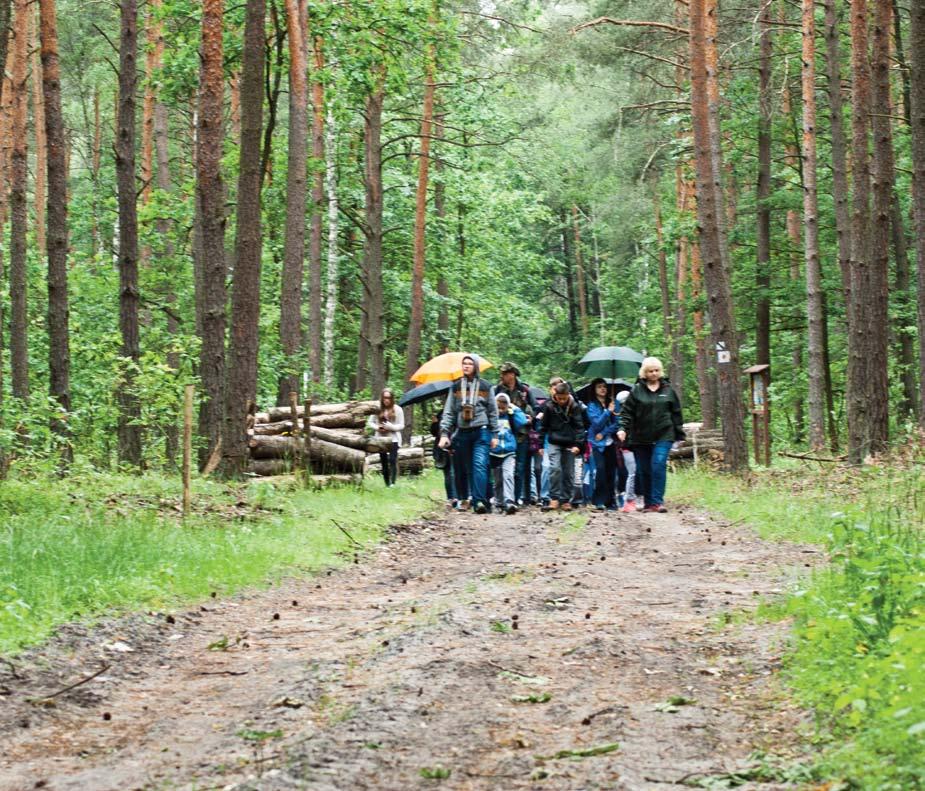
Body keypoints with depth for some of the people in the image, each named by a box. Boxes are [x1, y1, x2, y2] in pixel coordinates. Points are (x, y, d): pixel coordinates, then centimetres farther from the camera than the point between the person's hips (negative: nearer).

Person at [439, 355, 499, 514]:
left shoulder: (485, 387, 7)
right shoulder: (456, 387, 10)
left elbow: (493, 412, 9)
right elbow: (448, 411, 7)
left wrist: (494, 435, 3)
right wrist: (444, 433, -3)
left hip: (481, 431, -3)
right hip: (463, 433, 3)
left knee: (480, 465, -17)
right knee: (469, 469, 5)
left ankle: (479, 500, -25)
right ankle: (475, 500, 10)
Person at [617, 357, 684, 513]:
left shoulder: (668, 390, 7)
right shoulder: (637, 390, 2)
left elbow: (676, 413, 11)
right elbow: (627, 411, 1)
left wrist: (679, 434, 9)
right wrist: (623, 428, -13)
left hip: (663, 436, -1)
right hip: (641, 437, 1)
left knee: (659, 465, -16)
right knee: (644, 470, 6)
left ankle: (657, 501, -15)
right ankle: (648, 503, 17)